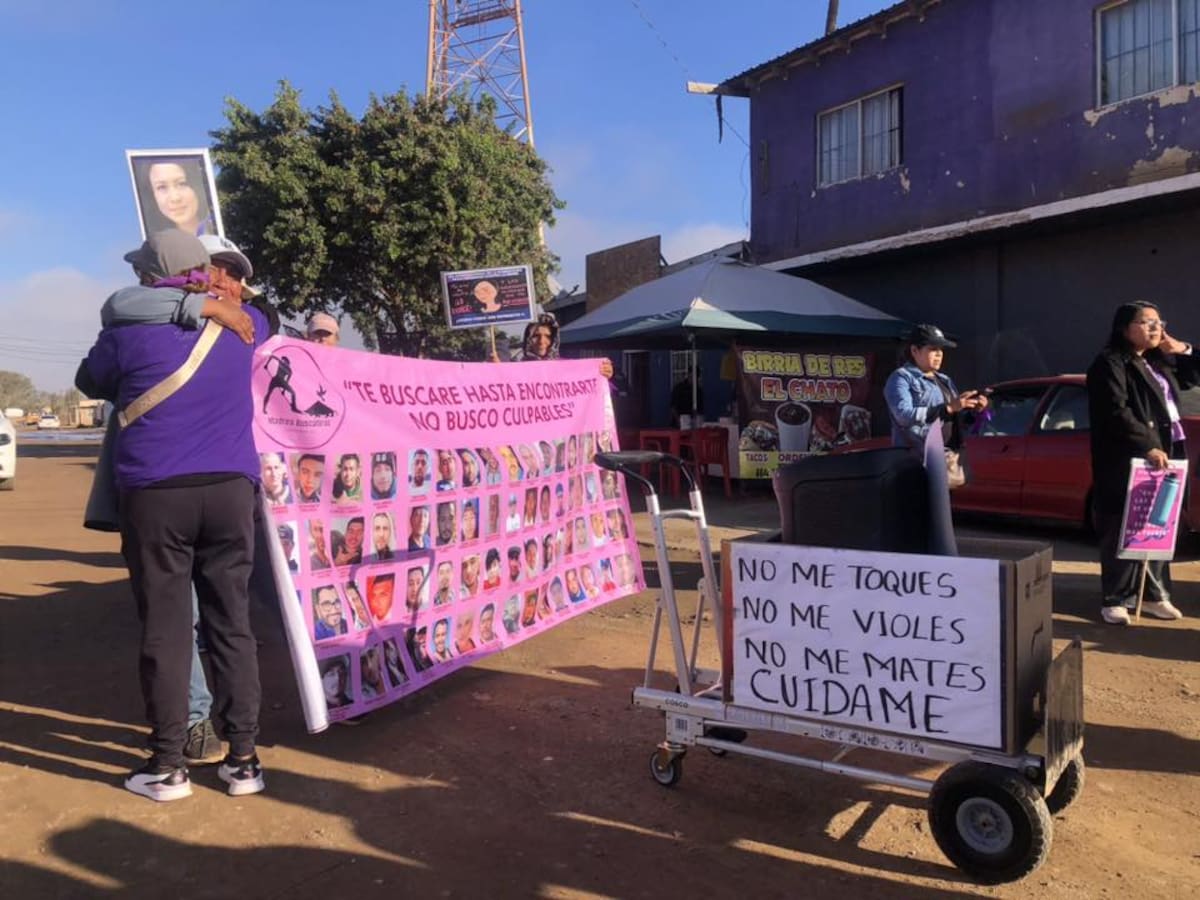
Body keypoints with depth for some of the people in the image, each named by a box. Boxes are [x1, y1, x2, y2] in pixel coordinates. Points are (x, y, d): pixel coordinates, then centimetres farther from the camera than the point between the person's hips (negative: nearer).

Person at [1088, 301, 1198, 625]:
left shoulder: (1158, 362, 17)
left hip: (1163, 455, 8)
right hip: (1128, 461, -8)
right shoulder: (1110, 363, -9)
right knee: (1123, 532, -4)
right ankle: (1115, 600, 3)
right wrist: (1147, 446, -25)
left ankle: (1154, 595, 21)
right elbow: (1117, 413, -18)